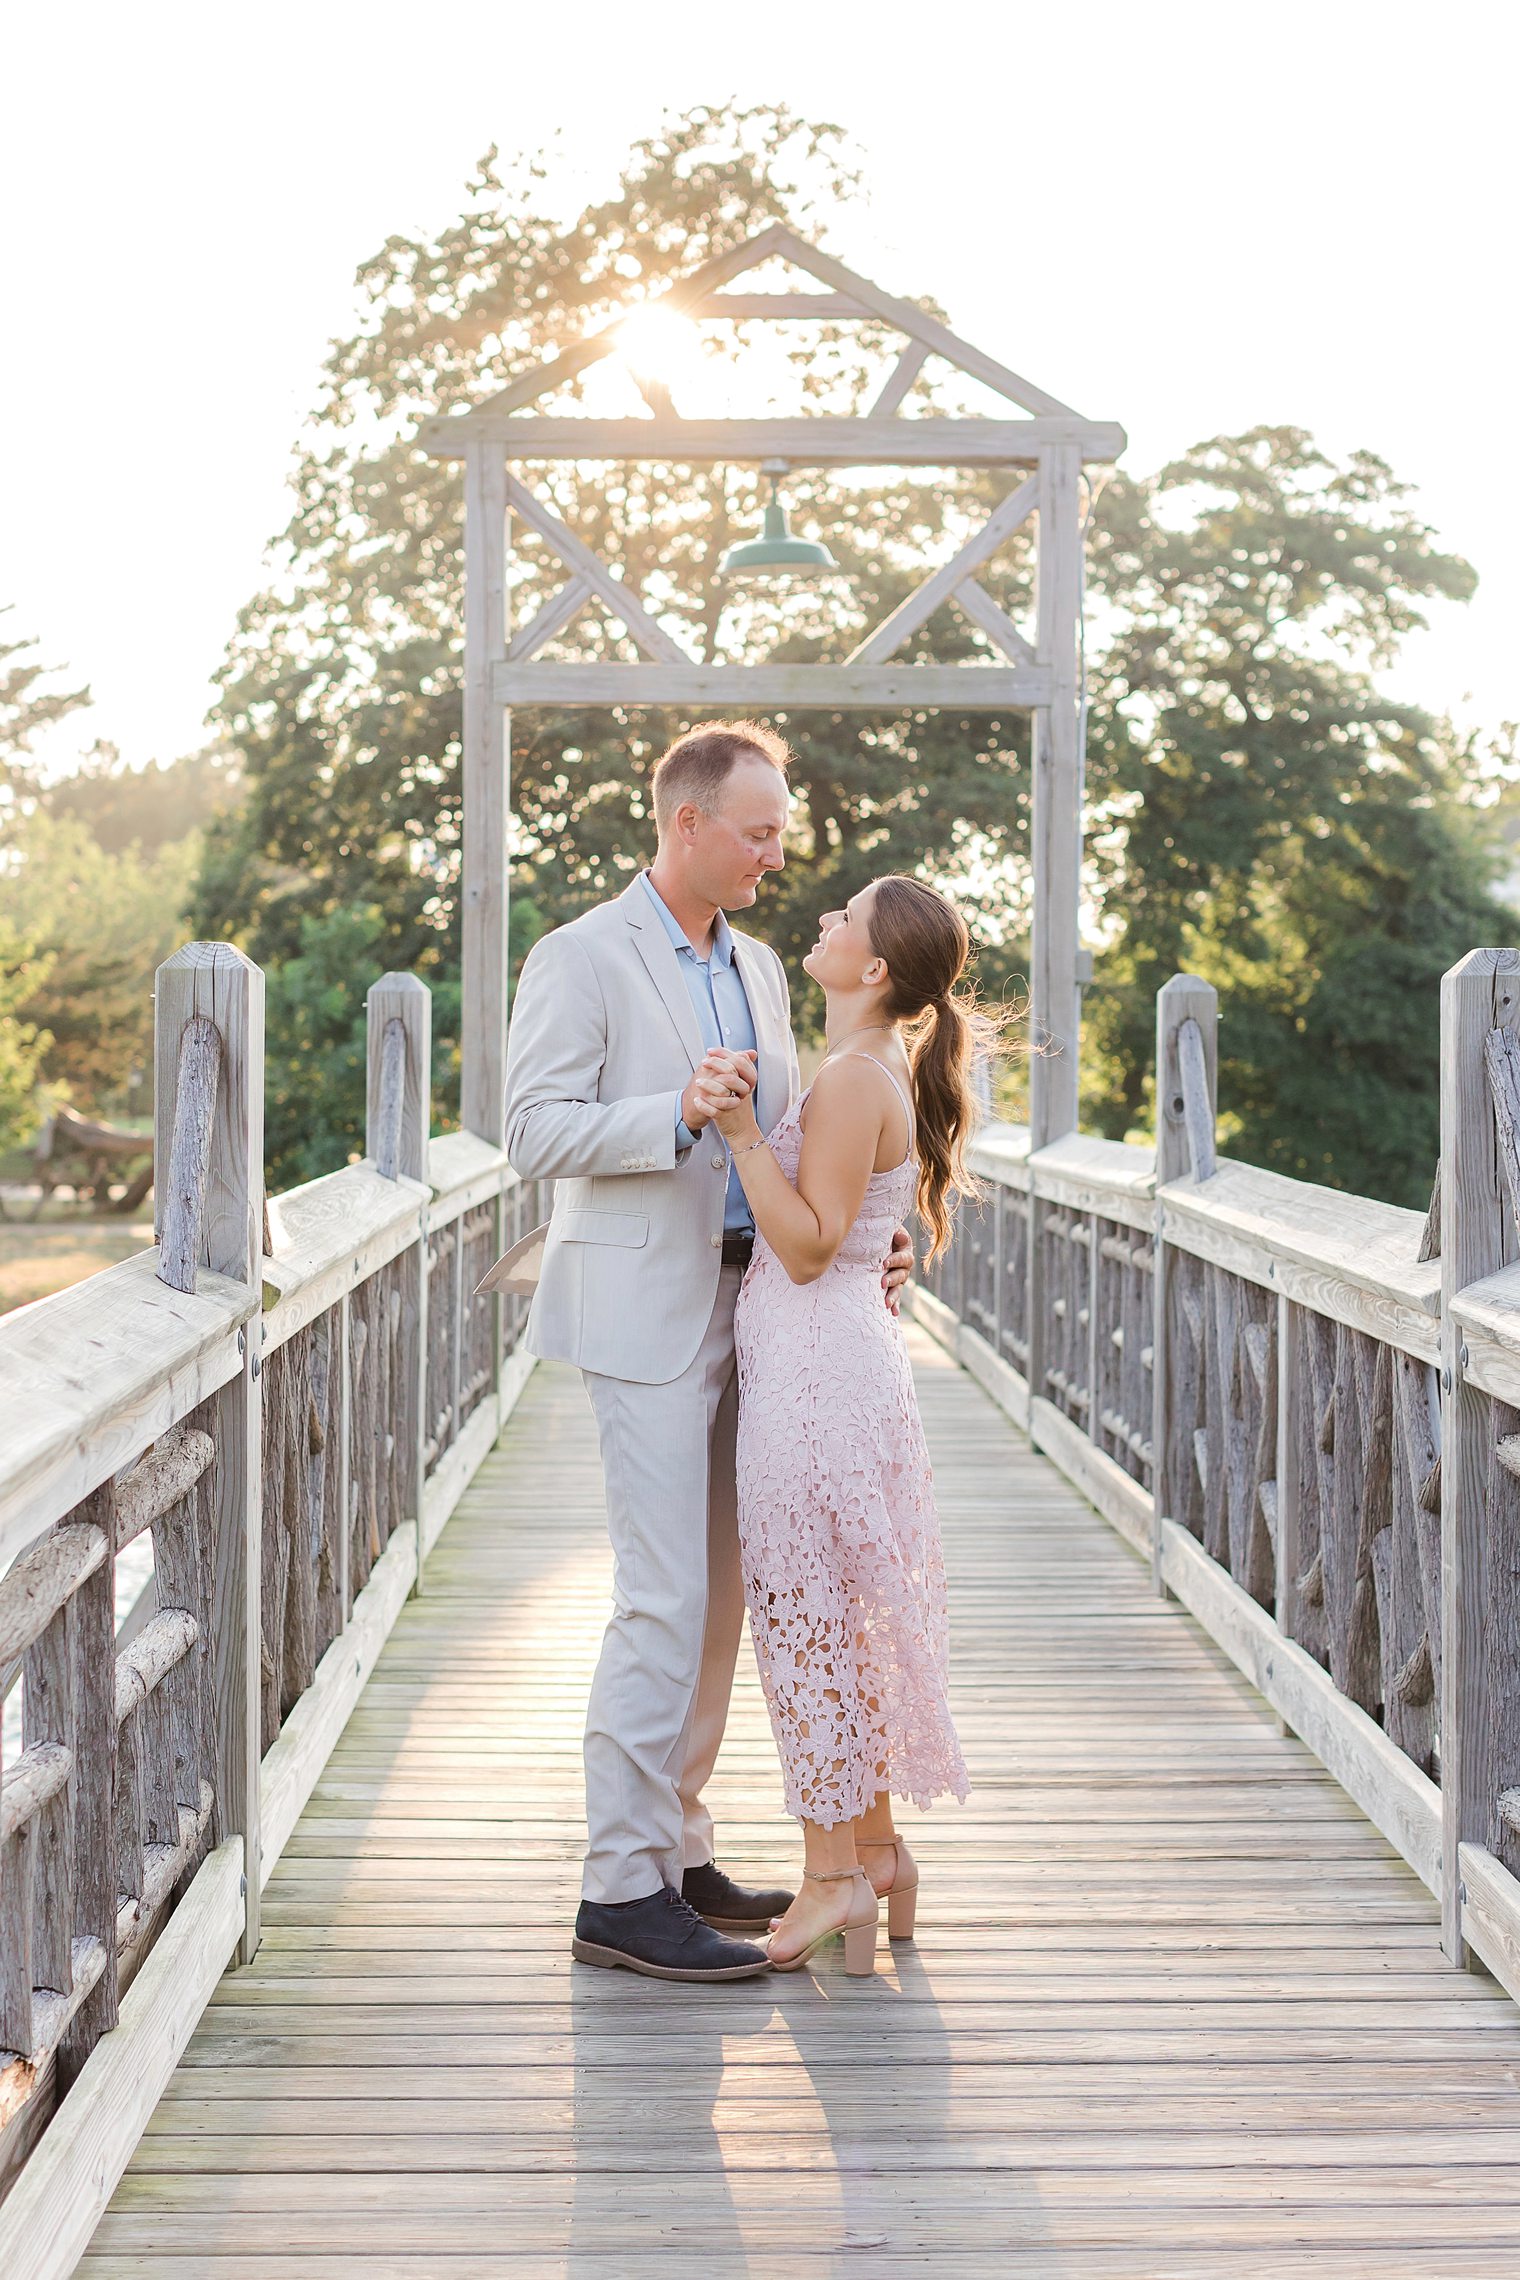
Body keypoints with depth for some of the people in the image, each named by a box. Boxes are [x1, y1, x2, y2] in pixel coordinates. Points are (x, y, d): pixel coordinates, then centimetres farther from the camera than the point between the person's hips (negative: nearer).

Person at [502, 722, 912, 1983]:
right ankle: (621, 1891, -5)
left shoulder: (759, 968, 16)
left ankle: (677, 1851, 21)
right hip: (645, 1318, -8)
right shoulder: (582, 958, -7)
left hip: (742, 1308, 8)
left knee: (718, 1598, 11)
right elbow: (536, 1131, -14)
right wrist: (677, 1113, -26)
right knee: (665, 1602, -10)